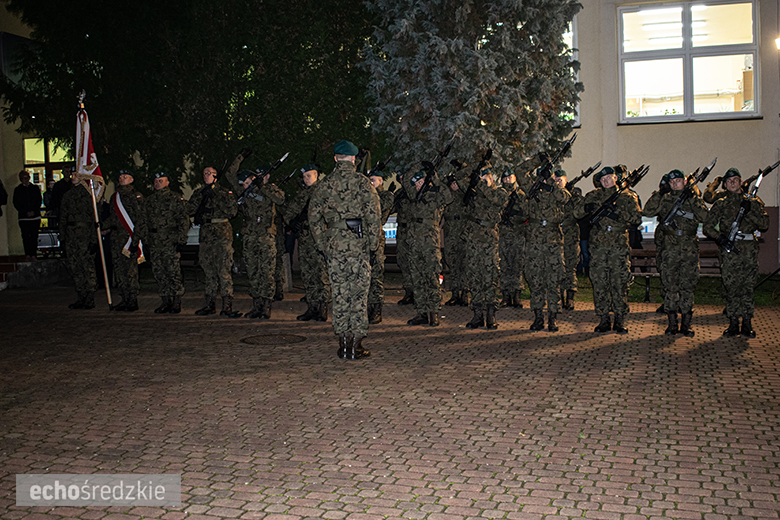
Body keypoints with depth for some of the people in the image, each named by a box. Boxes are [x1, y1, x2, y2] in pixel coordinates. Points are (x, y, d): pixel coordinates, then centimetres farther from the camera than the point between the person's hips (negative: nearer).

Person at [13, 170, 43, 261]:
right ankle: (27, 255, 2)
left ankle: (33, 255, 0)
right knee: (25, 237, -3)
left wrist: (34, 211, -7)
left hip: (35, 216, 0)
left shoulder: (35, 188, 11)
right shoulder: (17, 190, 9)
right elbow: (16, 203, 4)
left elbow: (39, 200, 6)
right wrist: (26, 212, -8)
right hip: (24, 217, 0)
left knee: (34, 236, -2)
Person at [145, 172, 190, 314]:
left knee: (173, 271, -6)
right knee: (159, 273, 6)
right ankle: (166, 301, 14)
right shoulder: (149, 200, 16)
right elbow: (146, 221, 21)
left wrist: (181, 238, -11)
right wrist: (146, 239, 15)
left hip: (171, 242, -6)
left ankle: (176, 302, 2)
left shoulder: (175, 198, -1)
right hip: (154, 242, 6)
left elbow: (183, 219, -4)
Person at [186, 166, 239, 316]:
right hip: (206, 235, 5)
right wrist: (201, 195, -7)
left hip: (222, 235, -5)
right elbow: (190, 211, 3)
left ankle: (227, 306, -8)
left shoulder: (225, 192, 4)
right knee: (209, 271, 10)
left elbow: (233, 211, -8)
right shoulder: (199, 192, 16)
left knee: (224, 270, -9)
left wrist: (217, 196, -12)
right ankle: (210, 305, 18)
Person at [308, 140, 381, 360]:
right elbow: (373, 217, -8)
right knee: (359, 295, 3)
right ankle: (356, 346, 5)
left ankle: (343, 344, 13)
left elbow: (314, 220, 6)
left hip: (333, 246, 3)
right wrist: (373, 245, -1)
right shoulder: (363, 183, -4)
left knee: (340, 295, 10)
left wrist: (323, 246, 12)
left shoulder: (323, 185, 6)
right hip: (358, 245, -3)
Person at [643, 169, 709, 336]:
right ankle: (672, 323, 10)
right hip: (669, 248, 0)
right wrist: (658, 194, -9)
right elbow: (648, 211, -5)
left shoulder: (693, 198, 8)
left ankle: (686, 324, 10)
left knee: (687, 286, 3)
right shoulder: (664, 199, 9)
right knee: (670, 286, 2)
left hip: (689, 249, 0)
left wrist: (694, 201, -12)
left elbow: (705, 217, -5)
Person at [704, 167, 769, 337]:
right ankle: (733, 324, 7)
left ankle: (747, 324, 9)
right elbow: (707, 226, 6)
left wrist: (749, 211, -10)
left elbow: (765, 224, 3)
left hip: (749, 248, 1)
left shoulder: (753, 202, 12)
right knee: (731, 287, -1)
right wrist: (720, 238, -10)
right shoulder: (721, 204, 10)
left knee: (748, 287, 2)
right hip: (729, 249, 0)